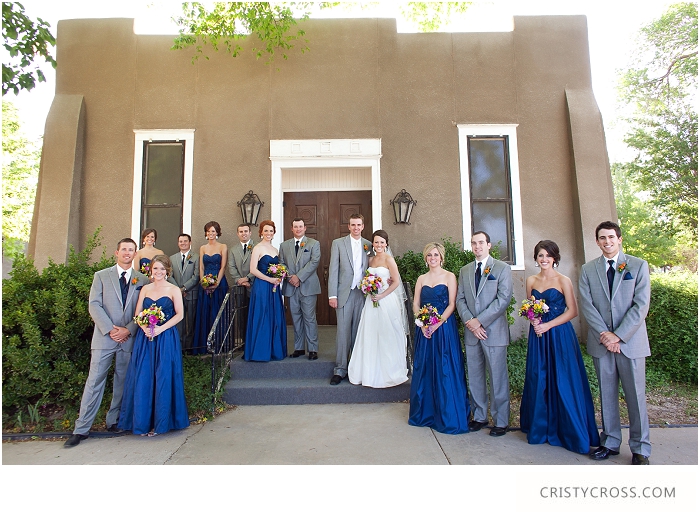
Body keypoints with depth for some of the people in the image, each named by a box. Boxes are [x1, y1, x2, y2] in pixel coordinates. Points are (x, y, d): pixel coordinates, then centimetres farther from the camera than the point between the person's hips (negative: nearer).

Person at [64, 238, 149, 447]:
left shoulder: (142, 280, 6)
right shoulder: (101, 276, 6)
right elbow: (94, 305, -2)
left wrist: (128, 329, -10)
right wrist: (110, 329, -12)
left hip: (129, 338, 1)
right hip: (104, 336, -1)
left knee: (122, 382, 8)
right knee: (95, 381, 0)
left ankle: (113, 421, 21)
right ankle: (81, 429, 8)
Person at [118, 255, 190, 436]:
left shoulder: (173, 290, 1)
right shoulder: (145, 289, 12)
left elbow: (179, 314, -5)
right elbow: (137, 314, 8)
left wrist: (161, 328, -16)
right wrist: (144, 327, -11)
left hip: (166, 339, -3)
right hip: (145, 338, 4)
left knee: (163, 379, 0)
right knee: (142, 379, 3)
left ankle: (160, 423, 12)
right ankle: (143, 421, 16)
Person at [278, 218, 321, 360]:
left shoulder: (314, 244, 4)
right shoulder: (284, 245, 14)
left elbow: (314, 262, -8)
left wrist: (299, 277, -14)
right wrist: (289, 277, -8)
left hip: (308, 286, -3)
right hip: (291, 287, 3)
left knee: (309, 318, -4)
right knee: (296, 319, 9)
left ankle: (313, 349, 3)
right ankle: (299, 348, 18)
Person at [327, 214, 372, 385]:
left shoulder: (369, 245, 11)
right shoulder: (338, 243, 3)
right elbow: (333, 270, -1)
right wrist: (332, 295, -8)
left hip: (363, 293, 3)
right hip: (345, 293, -2)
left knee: (359, 331, 8)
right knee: (343, 331, -3)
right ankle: (340, 370, 6)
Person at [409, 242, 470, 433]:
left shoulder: (449, 277, 0)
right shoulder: (421, 279, 12)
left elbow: (451, 304, -7)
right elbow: (415, 304, 7)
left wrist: (437, 324, -17)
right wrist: (423, 324, -9)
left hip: (444, 328, -4)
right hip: (424, 329, 4)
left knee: (445, 371, -1)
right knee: (424, 370, 9)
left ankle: (448, 417, 12)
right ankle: (425, 414, 23)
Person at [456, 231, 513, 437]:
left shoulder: (502, 268, 0)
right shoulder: (465, 270, 14)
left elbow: (503, 299, -10)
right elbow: (460, 299, 8)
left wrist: (479, 320, -14)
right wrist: (470, 322, -8)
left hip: (494, 331, -4)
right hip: (471, 333, 4)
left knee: (497, 377, 3)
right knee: (474, 377, 11)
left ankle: (501, 421, 16)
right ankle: (479, 416, 25)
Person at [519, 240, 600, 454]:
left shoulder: (563, 281, -4)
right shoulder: (531, 281, 8)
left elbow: (573, 311, -7)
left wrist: (548, 325, -15)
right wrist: (533, 318, -6)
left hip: (559, 335, -4)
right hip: (537, 335, 4)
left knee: (563, 382, 0)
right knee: (538, 382, 8)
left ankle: (570, 432, 16)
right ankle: (541, 429, 22)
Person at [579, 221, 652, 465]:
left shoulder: (638, 265, 1)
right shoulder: (588, 269, 7)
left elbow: (641, 305, -6)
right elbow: (586, 304, 0)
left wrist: (618, 335, -13)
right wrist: (604, 333, -12)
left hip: (630, 341, -2)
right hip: (601, 343, 2)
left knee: (635, 396, 5)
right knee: (607, 395, 10)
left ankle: (640, 449, 19)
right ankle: (610, 442, 22)